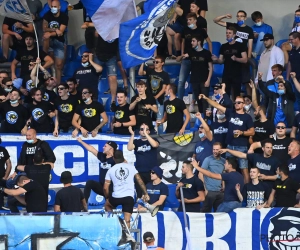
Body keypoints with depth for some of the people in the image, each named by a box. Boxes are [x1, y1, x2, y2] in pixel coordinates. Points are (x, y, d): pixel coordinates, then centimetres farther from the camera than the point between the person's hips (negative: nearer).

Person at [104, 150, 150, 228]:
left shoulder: (110, 170, 6)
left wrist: (107, 198, 22)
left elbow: (105, 188, 5)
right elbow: (140, 181, 7)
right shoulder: (131, 167, 7)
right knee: (127, 220, 0)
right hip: (129, 197, 0)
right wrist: (145, 194, 15)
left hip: (116, 197, 0)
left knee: (107, 205, 32)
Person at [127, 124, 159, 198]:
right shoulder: (136, 142, 11)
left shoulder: (153, 140, 8)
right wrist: (132, 135, -15)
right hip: (139, 172, 1)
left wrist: (145, 133, -19)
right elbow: (129, 148, -8)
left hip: (152, 172, -1)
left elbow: (154, 145, -16)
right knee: (140, 195, -1)